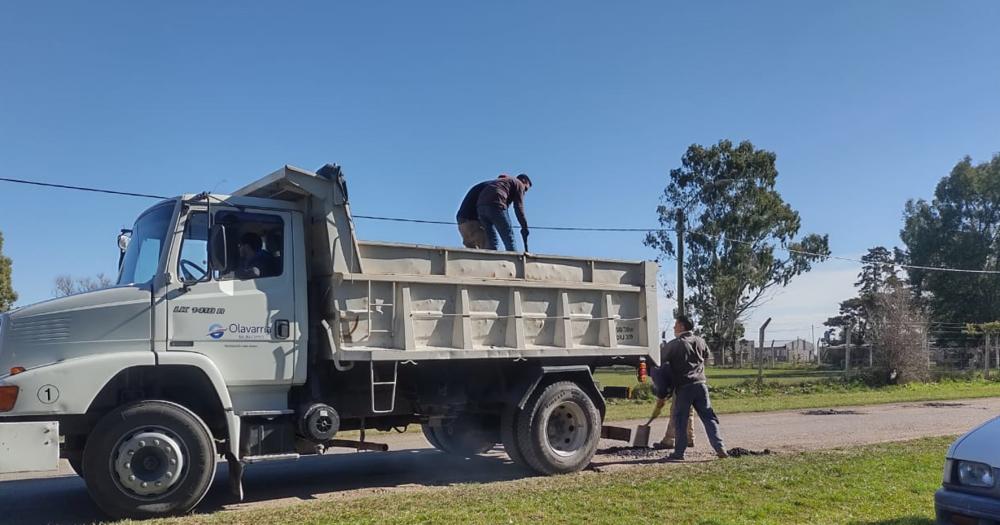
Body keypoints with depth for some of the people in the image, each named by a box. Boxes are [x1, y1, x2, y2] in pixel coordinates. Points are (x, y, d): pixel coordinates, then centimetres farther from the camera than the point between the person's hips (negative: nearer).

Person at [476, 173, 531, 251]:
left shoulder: (502, 181, 38)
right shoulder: (519, 184, 15)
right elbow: (518, 207, 3)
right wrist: (524, 227, 6)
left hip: (480, 205, 7)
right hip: (496, 205, -7)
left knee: (491, 242, 7)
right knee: (509, 239, -3)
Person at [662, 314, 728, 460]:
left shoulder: (674, 345, -7)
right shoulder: (700, 341, 9)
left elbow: (662, 361, 0)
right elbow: (706, 355, 24)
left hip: (683, 388, -4)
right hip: (700, 384, 4)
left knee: (680, 420, 4)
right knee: (708, 417, 9)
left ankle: (679, 452, 4)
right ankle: (720, 448, 2)